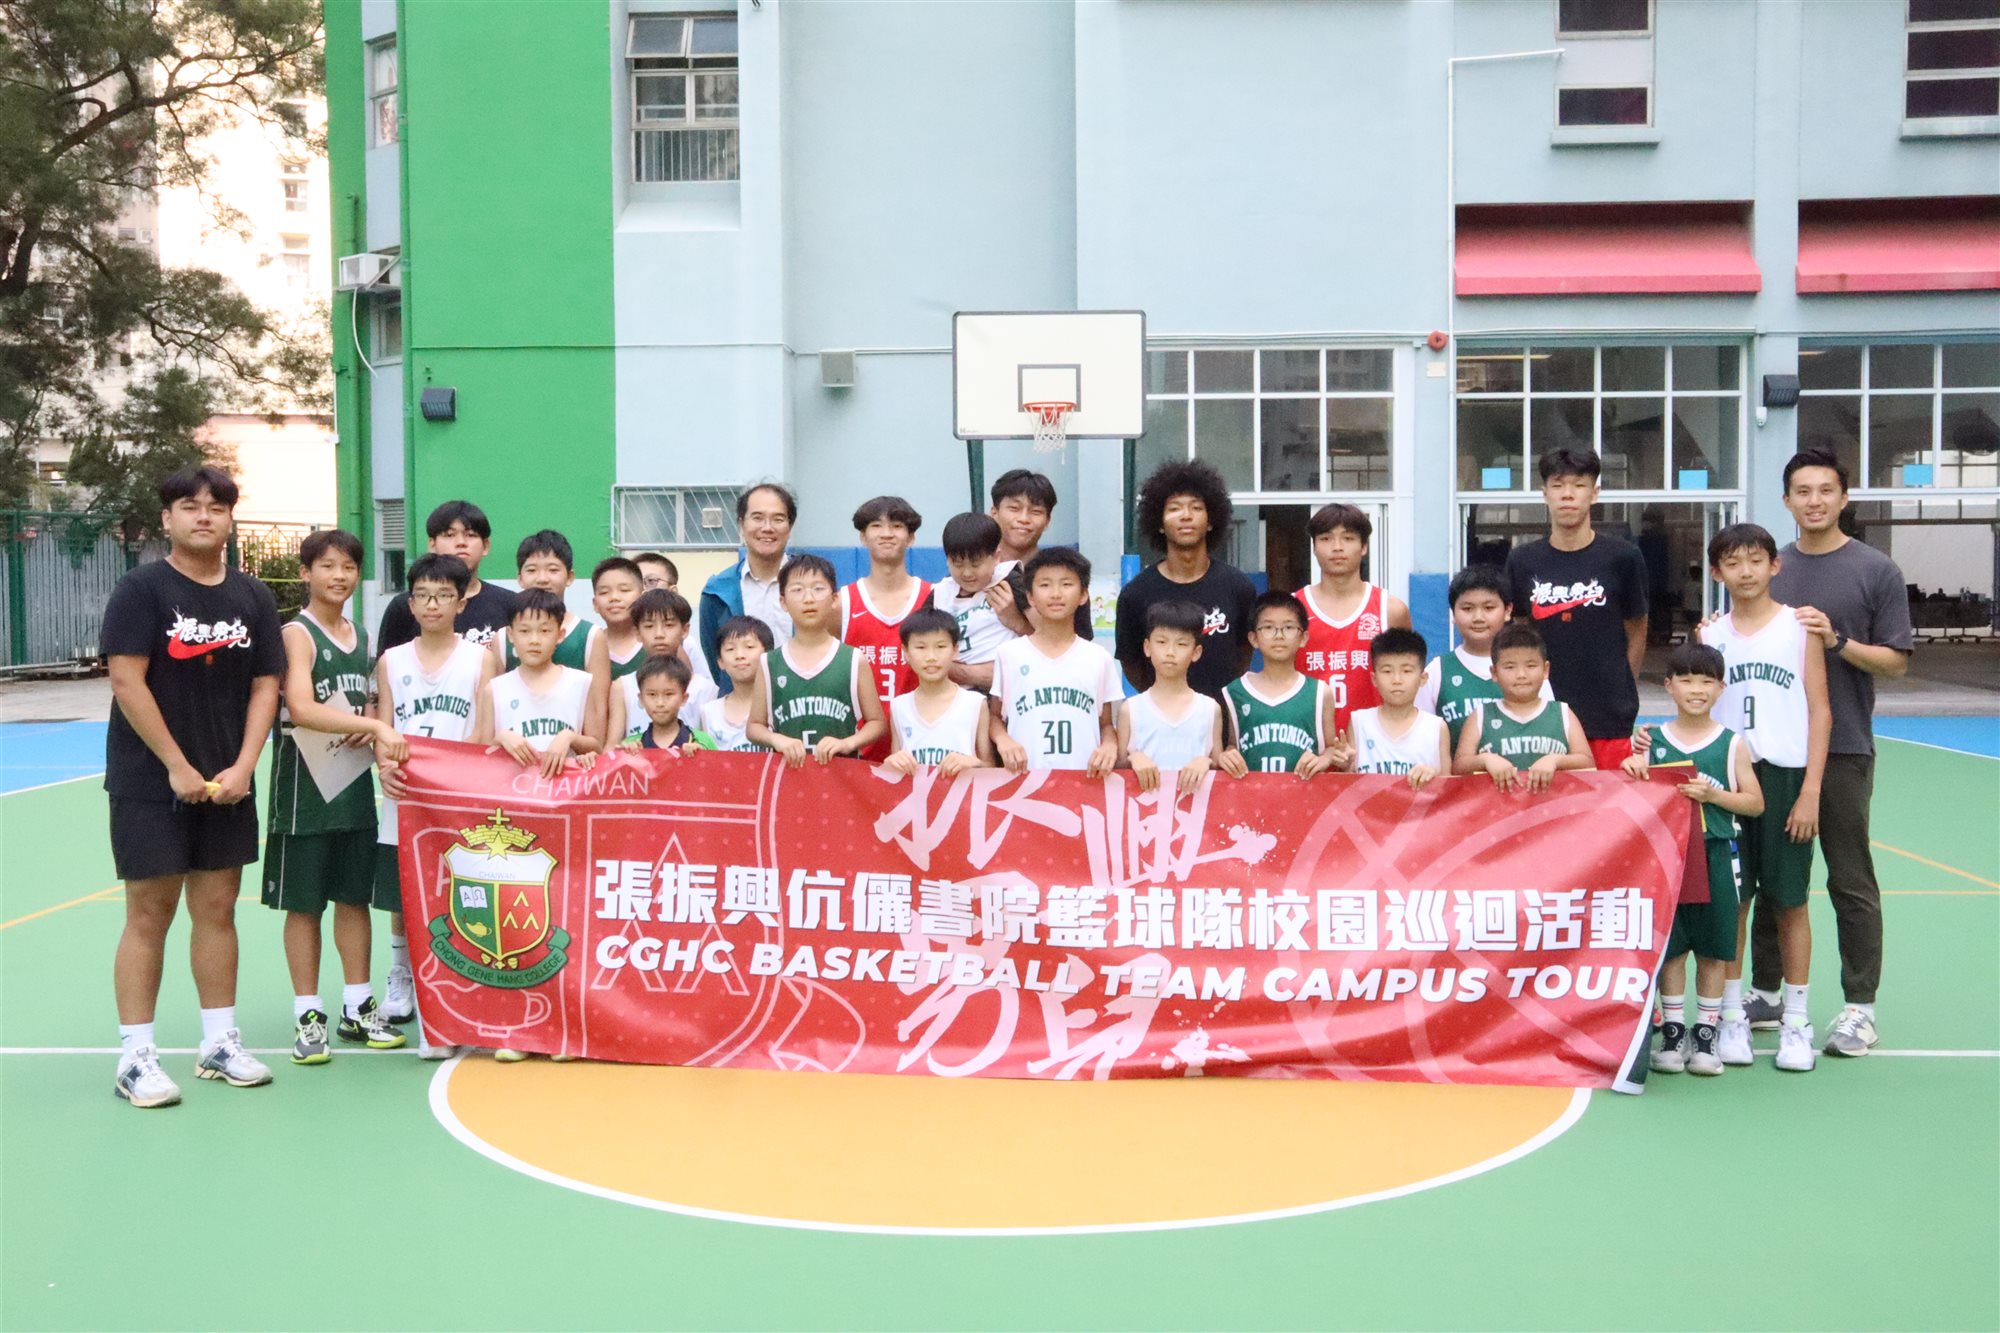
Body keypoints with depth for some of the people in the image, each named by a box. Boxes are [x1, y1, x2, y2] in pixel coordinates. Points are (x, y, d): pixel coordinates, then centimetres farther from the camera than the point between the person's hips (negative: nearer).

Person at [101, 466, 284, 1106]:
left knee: (217, 909, 9)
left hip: (227, 785, 4)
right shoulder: (142, 589, -6)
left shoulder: (253, 597, 7)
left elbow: (265, 686, 6)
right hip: (150, 783, -4)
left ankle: (220, 1042, 19)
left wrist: (242, 768, -6)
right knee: (149, 913, -1)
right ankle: (135, 1058, 6)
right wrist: (178, 767, -14)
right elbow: (127, 682, -12)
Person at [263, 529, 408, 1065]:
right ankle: (307, 1016, 11)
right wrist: (373, 723, -32)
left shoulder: (361, 637, 11)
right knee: (304, 903, 3)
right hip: (305, 788, -6)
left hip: (355, 787, 6)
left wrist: (372, 730, 0)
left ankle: (358, 1008, 21)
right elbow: (302, 709, -25)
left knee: (355, 897, 11)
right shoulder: (298, 634, -10)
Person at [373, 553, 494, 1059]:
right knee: (402, 902, 11)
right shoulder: (391, 661, 9)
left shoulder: (480, 659, 4)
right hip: (403, 802, 2)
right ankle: (401, 976, 34)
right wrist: (385, 765, -16)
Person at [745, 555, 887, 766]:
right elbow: (754, 726, 10)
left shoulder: (854, 660, 2)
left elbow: (877, 722, 5)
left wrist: (848, 743, -11)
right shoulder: (769, 663, 5)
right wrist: (776, 739, -10)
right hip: (787, 768, 1)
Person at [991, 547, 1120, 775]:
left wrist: (1109, 746, -6)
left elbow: (1107, 724, 14)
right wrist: (1003, 739, -6)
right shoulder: (1009, 653, 6)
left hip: (1083, 779, 1)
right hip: (1025, 778, -1)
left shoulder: (1099, 658, 9)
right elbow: (994, 715, 14)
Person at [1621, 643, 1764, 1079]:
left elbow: (1755, 802, 1)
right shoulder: (1653, 741, 5)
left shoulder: (1731, 744, 2)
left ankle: (1707, 1033, 15)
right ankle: (1672, 1032, 14)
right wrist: (1631, 773, -13)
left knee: (1713, 950, 5)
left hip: (1715, 856, 0)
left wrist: (1713, 794, -14)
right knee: (1669, 947, 4)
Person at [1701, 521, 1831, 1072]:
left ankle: (1795, 1019, 13)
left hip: (1785, 777, -2)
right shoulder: (1710, 635, 8)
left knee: (1789, 901, 4)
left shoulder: (1799, 626, 1)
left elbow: (1820, 712, -1)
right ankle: (1732, 1014, 13)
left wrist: (1810, 792, -8)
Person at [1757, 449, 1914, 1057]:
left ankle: (1859, 1006, 10)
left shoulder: (1876, 570, -2)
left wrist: (1836, 640, -18)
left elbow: (1895, 660, -4)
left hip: (1842, 749, -4)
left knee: (1851, 882, 2)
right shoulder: (1770, 569, 10)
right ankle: (1766, 991, 21)